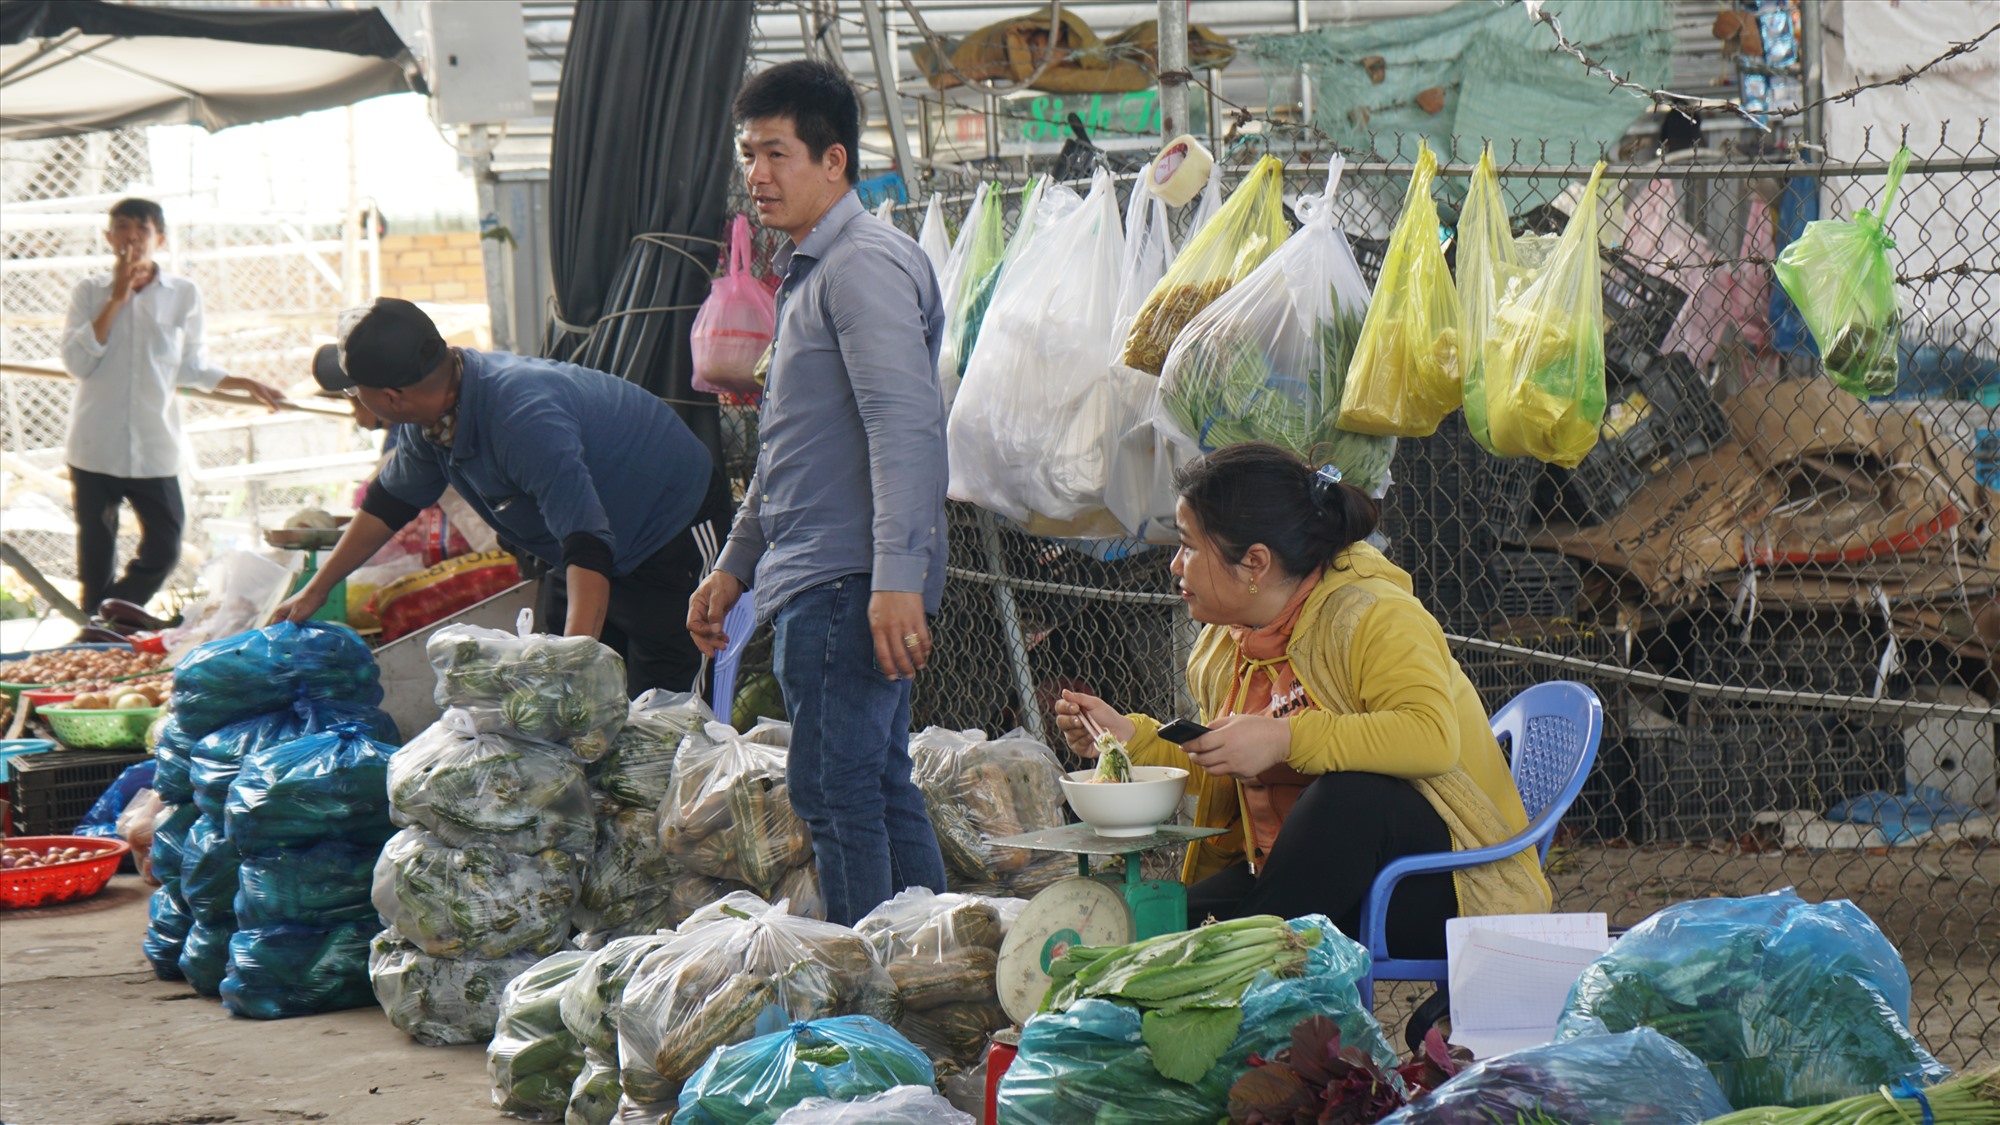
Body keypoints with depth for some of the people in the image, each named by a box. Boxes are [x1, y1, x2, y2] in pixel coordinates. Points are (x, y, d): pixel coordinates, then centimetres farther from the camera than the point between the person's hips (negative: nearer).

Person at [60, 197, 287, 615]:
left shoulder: (184, 294, 4)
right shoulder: (90, 292, 2)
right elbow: (76, 362, -9)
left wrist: (246, 384, 4)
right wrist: (116, 300, -11)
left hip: (155, 449, 1)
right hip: (96, 448, -1)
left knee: (163, 549, -1)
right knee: (96, 556, 5)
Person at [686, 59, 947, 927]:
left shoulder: (867, 264, -12)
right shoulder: (807, 271, 22)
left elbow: (905, 427, -22)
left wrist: (896, 579, -29)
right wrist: (736, 563, 29)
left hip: (846, 585, -11)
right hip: (814, 583, 11)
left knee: (833, 790, -11)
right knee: (881, 788, 12)